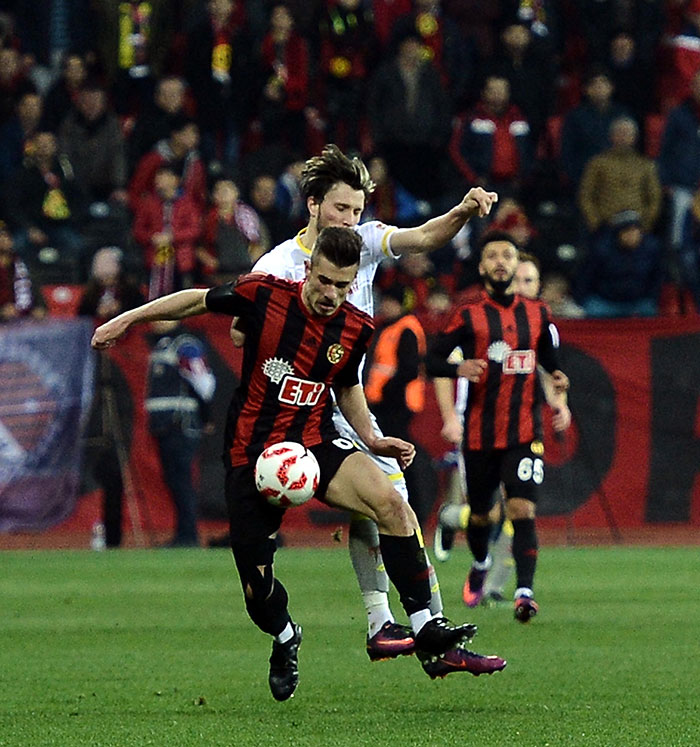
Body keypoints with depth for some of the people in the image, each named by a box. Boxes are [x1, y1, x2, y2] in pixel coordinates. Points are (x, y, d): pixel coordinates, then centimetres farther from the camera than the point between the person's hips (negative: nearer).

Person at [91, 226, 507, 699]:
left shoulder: (356, 330, -1)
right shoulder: (265, 296, -10)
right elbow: (198, 301, 7)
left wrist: (373, 440, 6)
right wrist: (128, 319, 10)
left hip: (316, 443, 2)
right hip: (252, 454, -2)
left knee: (392, 504, -26)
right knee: (257, 587, -3)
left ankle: (431, 640, -24)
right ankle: (286, 641, 36)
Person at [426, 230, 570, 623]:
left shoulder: (537, 314, 9)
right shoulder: (469, 316, 1)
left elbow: (549, 358, 22)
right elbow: (432, 360, -1)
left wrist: (559, 381, 0)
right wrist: (458, 368, -22)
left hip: (525, 432, 0)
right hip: (480, 434, 0)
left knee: (522, 509, -16)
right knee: (480, 514, 11)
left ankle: (525, 591, -22)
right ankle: (480, 565, 43)